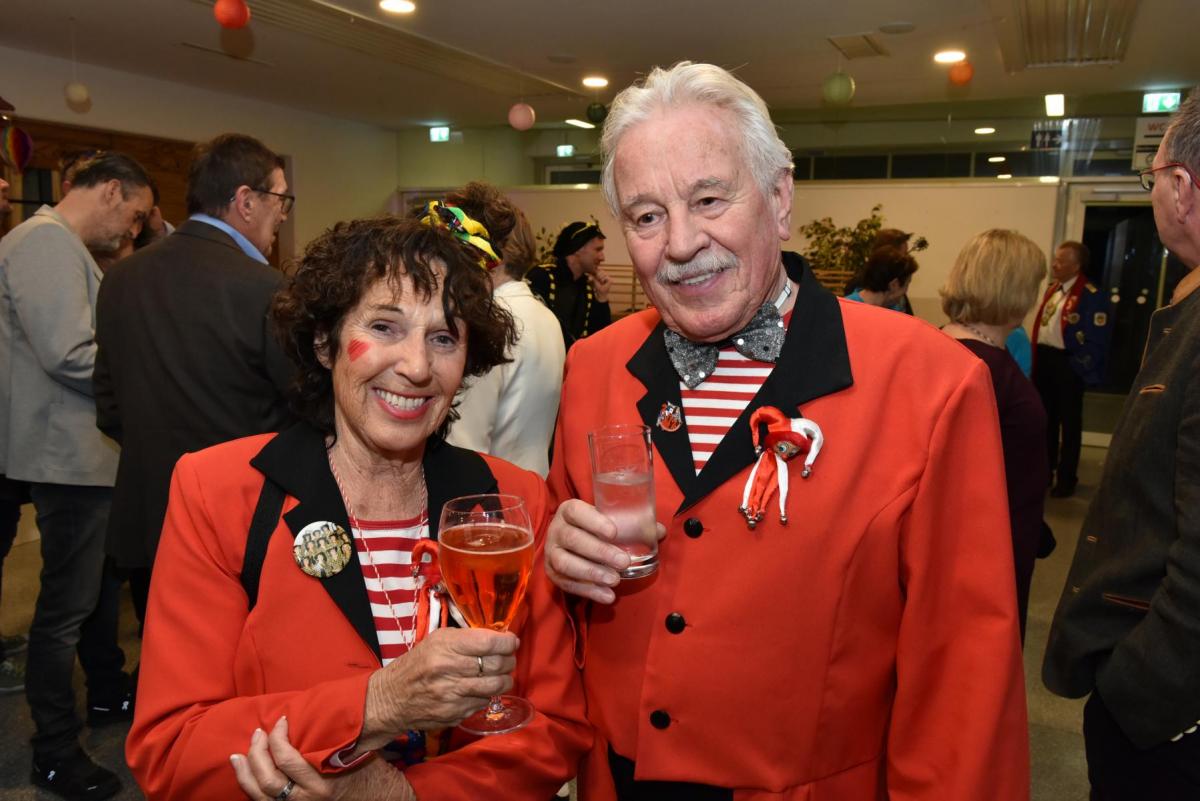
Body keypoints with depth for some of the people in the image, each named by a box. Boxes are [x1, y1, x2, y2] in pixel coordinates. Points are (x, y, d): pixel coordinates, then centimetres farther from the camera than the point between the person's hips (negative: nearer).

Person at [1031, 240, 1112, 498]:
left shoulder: (1091, 296, -16)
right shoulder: (1052, 289, 10)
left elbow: (1095, 341, -18)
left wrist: (1076, 369, -18)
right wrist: (1036, 359, 13)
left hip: (1067, 363, -8)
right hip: (1043, 358, 8)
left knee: (1069, 422, 5)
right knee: (1045, 418, 17)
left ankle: (1066, 478, 15)